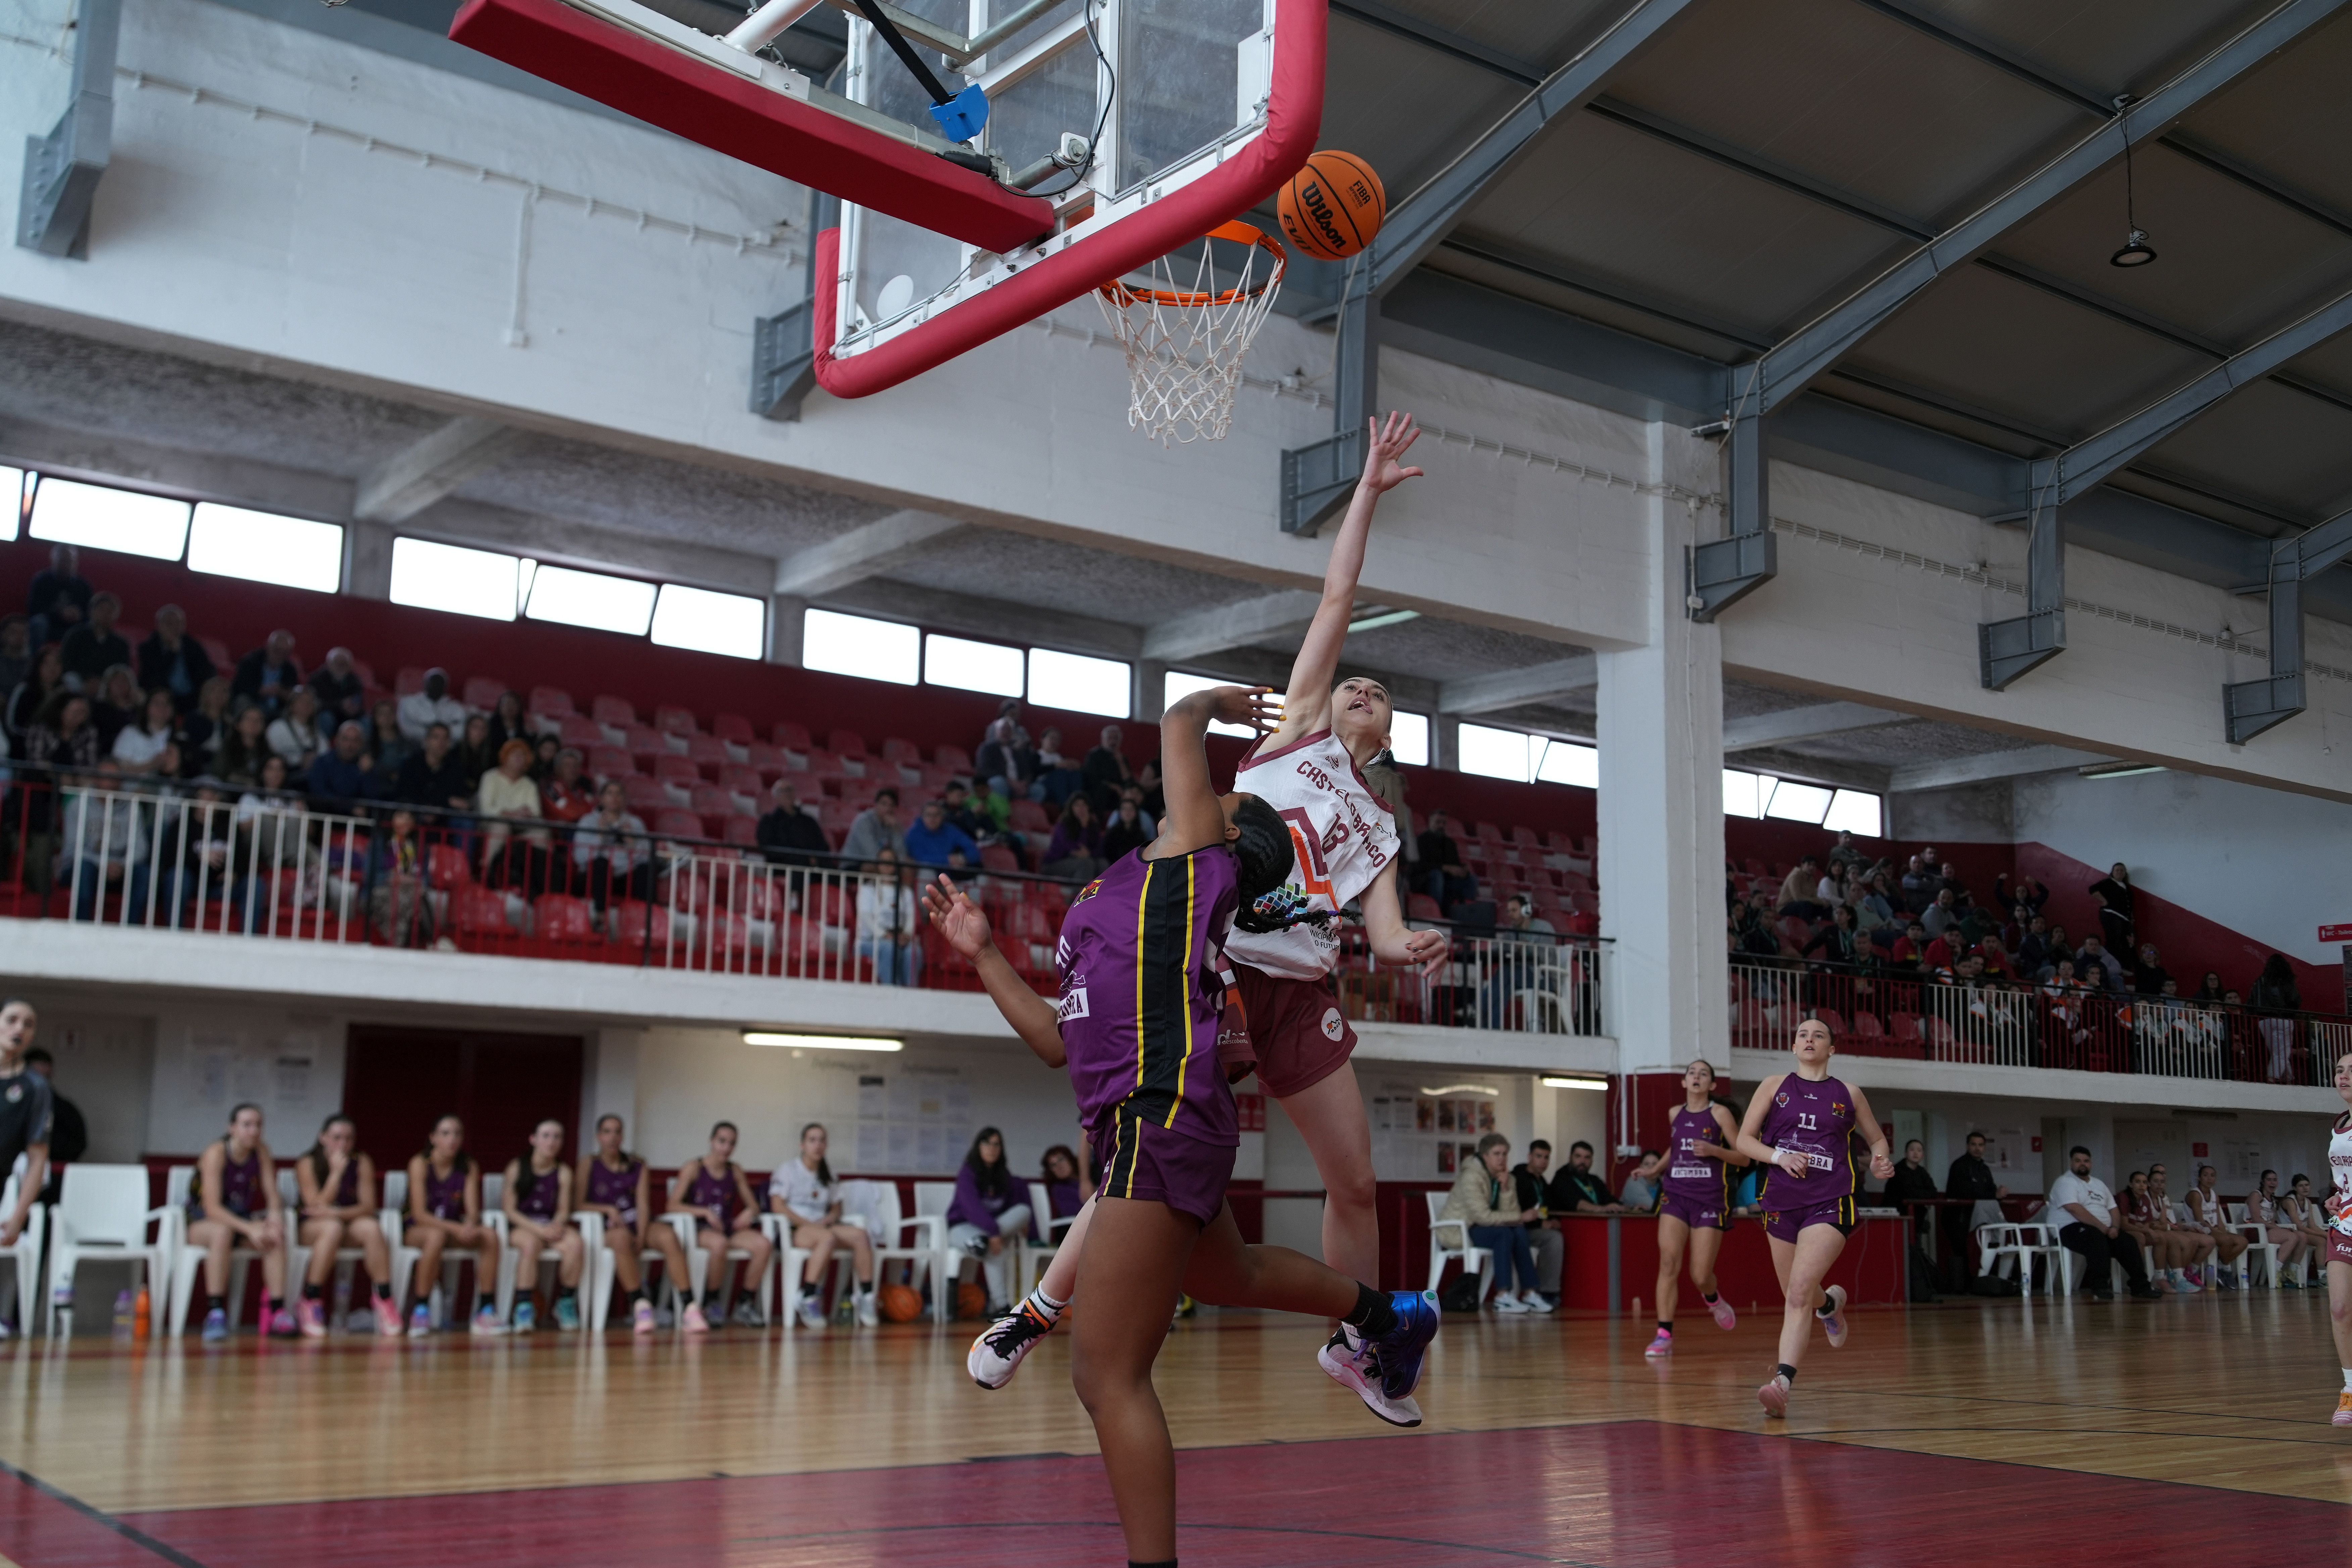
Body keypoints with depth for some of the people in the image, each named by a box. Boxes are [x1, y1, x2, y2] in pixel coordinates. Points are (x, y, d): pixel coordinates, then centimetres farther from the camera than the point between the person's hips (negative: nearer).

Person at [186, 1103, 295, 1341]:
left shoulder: (261, 1151, -2)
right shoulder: (216, 1152, -18)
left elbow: (272, 1196, -3)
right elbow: (212, 1208, -25)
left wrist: (274, 1217, -26)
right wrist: (249, 1228, -36)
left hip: (241, 1218, 4)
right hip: (202, 1223, -4)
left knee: (276, 1236, -27)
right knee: (223, 1231, -40)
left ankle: (278, 1312, -30)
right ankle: (215, 1313, -39)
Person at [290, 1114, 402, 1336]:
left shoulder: (362, 1164, -1)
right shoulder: (308, 1164, -8)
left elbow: (368, 1207, -8)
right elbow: (318, 1208, -16)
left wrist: (338, 1213, -27)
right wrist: (336, 1172, -23)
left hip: (350, 1227, 2)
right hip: (312, 1229, -2)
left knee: (372, 1228, -32)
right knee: (332, 1227, -37)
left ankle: (384, 1299, -28)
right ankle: (311, 1302, -31)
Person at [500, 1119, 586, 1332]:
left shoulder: (563, 1172, 6)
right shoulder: (517, 1168, -1)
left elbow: (564, 1210, 5)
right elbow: (510, 1210, -6)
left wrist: (557, 1225, -19)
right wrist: (539, 1229, -19)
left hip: (551, 1225, 3)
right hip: (520, 1226, -3)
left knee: (576, 1243, -30)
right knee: (531, 1243, -39)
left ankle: (566, 1304, -10)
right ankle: (524, 1307, -29)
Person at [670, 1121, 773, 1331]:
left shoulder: (735, 1172, 13)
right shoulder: (694, 1168, 0)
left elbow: (753, 1205, 14)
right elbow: (674, 1204, -8)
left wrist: (749, 1212, -10)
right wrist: (705, 1212, -20)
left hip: (728, 1227, 4)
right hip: (698, 1228, -4)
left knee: (763, 1244, -26)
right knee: (719, 1243, -40)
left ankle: (746, 1305, -11)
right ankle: (711, 1304, -17)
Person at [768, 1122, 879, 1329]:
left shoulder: (828, 1174, 20)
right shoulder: (788, 1169, 3)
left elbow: (836, 1209, 19)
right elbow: (777, 1206, -9)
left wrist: (826, 1221, -5)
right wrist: (808, 1224, -17)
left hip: (821, 1227, 6)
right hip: (793, 1230, -5)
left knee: (861, 1234, -23)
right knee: (828, 1238, -38)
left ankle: (867, 1297, -21)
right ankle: (808, 1301, -34)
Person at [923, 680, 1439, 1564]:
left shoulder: (1202, 859, 3)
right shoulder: (1129, 898, 25)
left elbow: (1178, 720, 9)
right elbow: (1061, 1042, 25)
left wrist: (1217, 702, 30)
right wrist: (983, 954, 23)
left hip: (1160, 1118, -10)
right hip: (1145, 1125, 10)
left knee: (1108, 1377, -11)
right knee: (1231, 1277, 35)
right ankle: (1388, 1318, 56)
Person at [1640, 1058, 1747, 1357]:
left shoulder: (1719, 1113, -3)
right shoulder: (1675, 1114, 10)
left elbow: (1744, 1158, -3)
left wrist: (1714, 1150, -18)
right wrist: (1657, 1167, 14)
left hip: (1710, 1199, -3)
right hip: (1676, 1197, 3)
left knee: (1700, 1276, -2)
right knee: (1669, 1262, -15)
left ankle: (1713, 1299, 36)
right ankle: (1664, 1335, -13)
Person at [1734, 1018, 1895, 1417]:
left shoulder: (1848, 1094, 8)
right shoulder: (1775, 1086, 8)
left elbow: (1877, 1138, 21)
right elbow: (1744, 1140, 5)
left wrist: (1879, 1163, -2)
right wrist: (1780, 1157, -13)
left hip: (1829, 1203, -3)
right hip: (1782, 1200, 3)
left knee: (1799, 1292, -21)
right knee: (1795, 1297, 16)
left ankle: (1782, 1383, -25)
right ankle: (1830, 1303, 51)